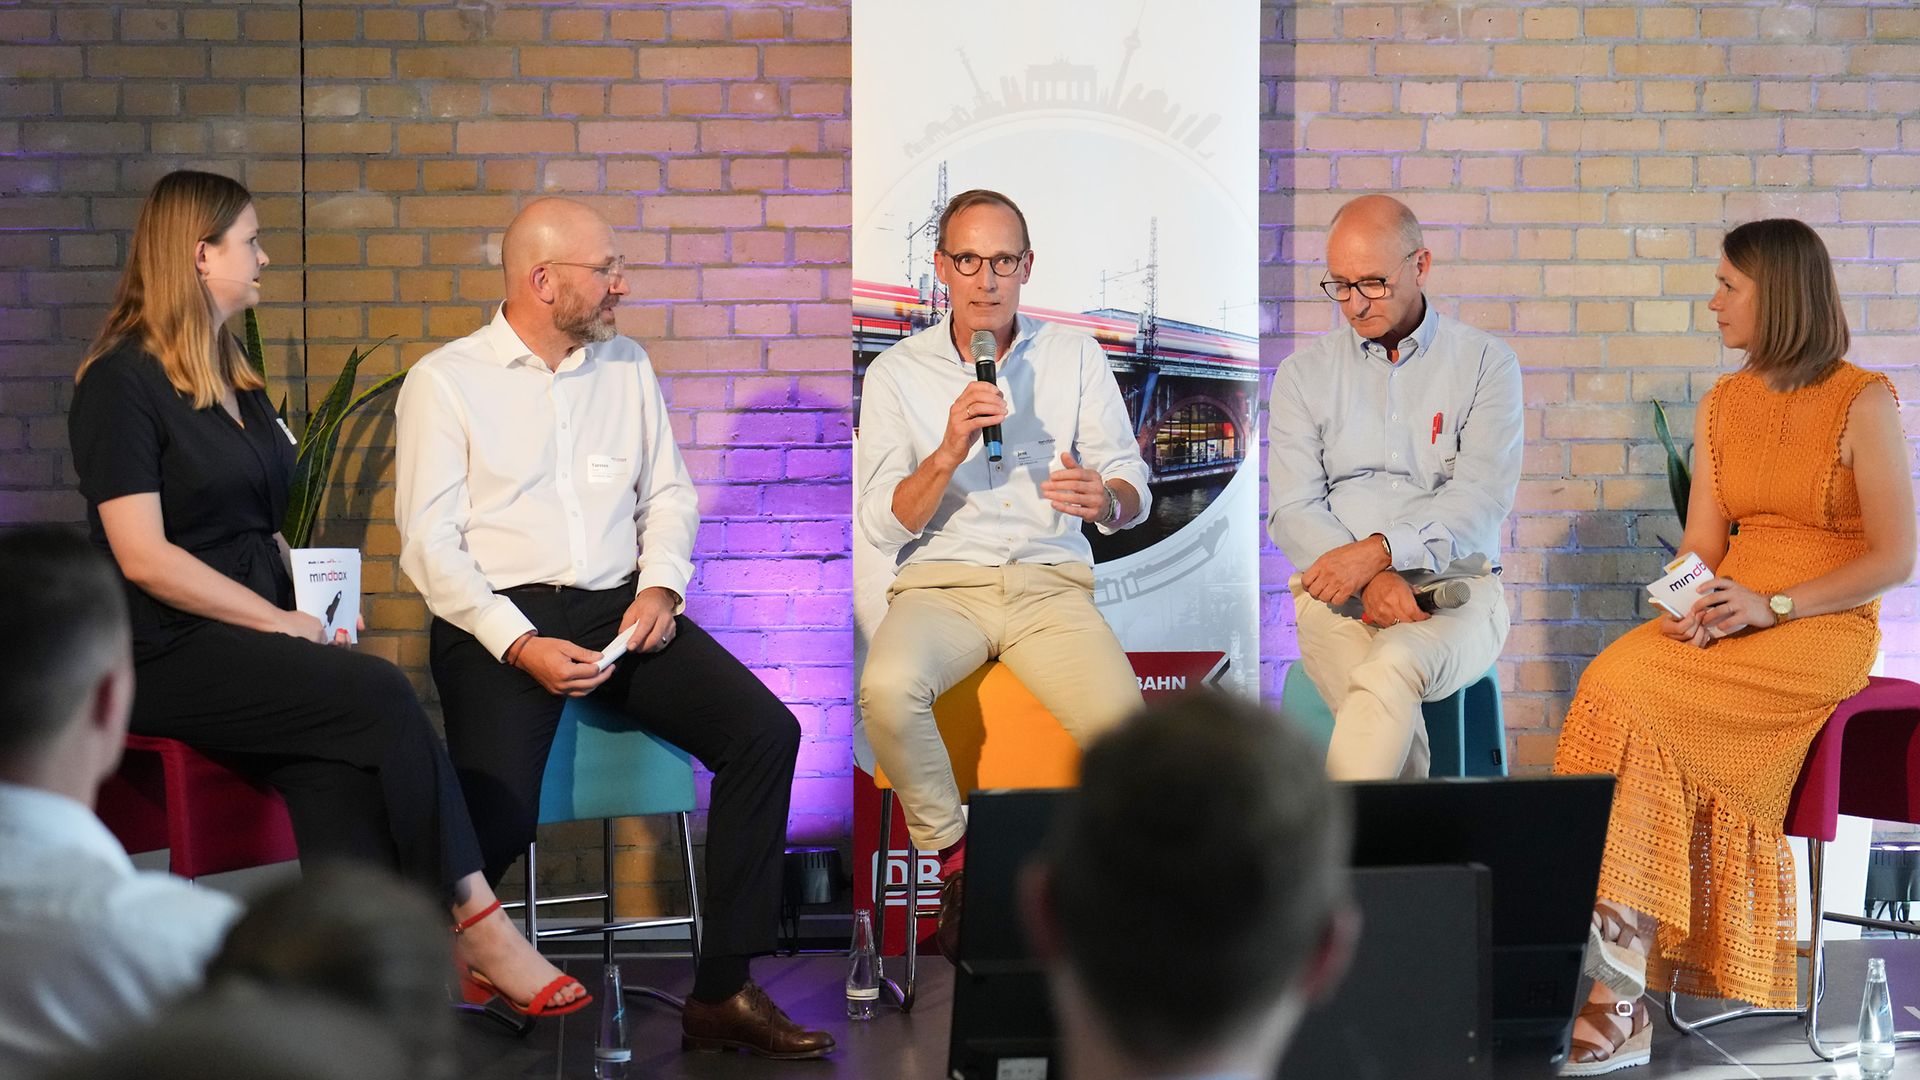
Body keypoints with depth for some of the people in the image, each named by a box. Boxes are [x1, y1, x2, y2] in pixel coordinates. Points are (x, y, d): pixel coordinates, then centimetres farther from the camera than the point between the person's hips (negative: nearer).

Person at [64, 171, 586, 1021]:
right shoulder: (121, 382, -7)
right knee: (378, 695, -24)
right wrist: (279, 622, -14)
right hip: (166, 654, -7)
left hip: (250, 631, 7)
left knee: (338, 763, -24)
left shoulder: (233, 379, 19)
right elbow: (143, 557, -14)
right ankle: (474, 924, -17)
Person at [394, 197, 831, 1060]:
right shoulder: (445, 381, 1)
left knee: (765, 731, -18)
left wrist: (660, 585, -3)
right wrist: (522, 647, -16)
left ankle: (722, 992, -13)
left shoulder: (626, 366, 16)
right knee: (497, 820, -28)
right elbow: (430, 543, -5)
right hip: (497, 618, -4)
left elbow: (668, 496, 18)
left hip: (617, 608, 5)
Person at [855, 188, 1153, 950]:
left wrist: (1106, 498, -18)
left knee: (1121, 721, -29)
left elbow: (1134, 490, 7)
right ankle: (951, 855, -10)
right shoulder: (896, 373, 6)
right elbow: (880, 525, -1)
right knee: (887, 690, -34)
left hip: (1050, 582, 1)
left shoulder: (1074, 356, 10)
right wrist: (948, 453, -18)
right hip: (941, 583, 0)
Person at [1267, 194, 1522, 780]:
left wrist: (1379, 550, -21)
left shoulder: (1485, 362, 7)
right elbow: (1292, 511, 3)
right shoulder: (1305, 371, 13)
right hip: (1337, 594, 1)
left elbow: (1481, 499, -5)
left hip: (1453, 586, -1)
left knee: (1391, 670, -36)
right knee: (1396, 727, -32)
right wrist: (1372, 581, -15)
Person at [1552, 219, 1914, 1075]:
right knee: (1617, 680, -26)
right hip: (1728, 620, 5)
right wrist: (1693, 605, -10)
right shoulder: (1722, 404, 14)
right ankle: (1617, 998, -29)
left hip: (1824, 630, -5)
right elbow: (1702, 544, 13)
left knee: (1633, 699, -28)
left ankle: (1620, 993, -24)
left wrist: (1770, 605, -17)